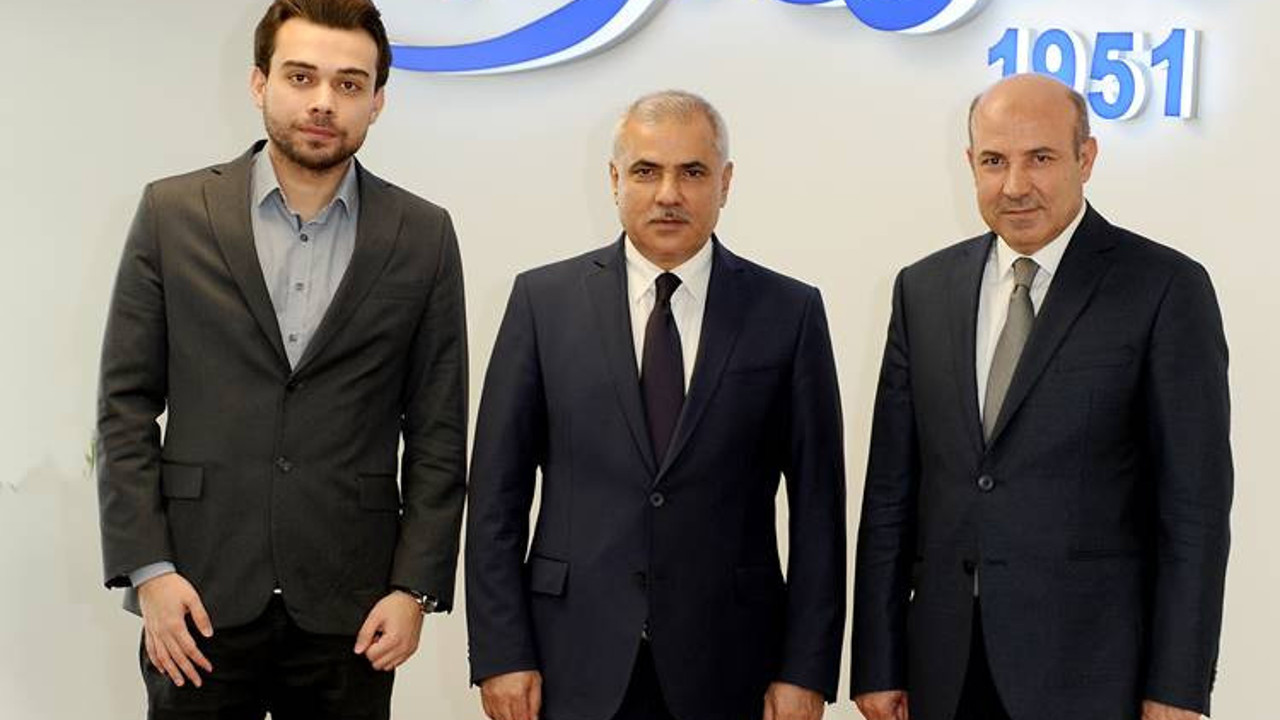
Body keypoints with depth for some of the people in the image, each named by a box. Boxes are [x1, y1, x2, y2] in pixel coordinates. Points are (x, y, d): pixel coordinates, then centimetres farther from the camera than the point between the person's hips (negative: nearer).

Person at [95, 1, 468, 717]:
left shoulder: (423, 235, 3)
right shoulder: (173, 213, 2)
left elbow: (438, 430, 3)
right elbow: (126, 405, 2)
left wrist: (415, 587, -3)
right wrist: (147, 569, -6)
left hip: (350, 605, 0)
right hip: (200, 596, 0)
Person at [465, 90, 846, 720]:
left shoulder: (789, 312, 1)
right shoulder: (543, 300, 1)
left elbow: (817, 502, 1)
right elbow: (498, 489, 1)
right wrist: (500, 653, -4)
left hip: (727, 667, 0)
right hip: (574, 666, 0)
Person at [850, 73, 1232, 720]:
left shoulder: (1165, 288, -5)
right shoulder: (924, 289, 7)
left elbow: (1195, 502, -6)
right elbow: (891, 489, 7)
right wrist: (878, 666, 4)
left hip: (1093, 667, -3)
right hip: (945, 668, 4)